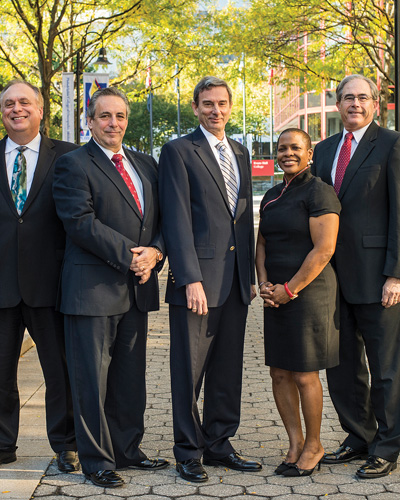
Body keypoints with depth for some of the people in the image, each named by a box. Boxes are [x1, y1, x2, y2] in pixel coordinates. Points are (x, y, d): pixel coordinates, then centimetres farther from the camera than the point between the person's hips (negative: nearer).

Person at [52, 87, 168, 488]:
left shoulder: (145, 164, 16)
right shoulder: (74, 165, -4)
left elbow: (162, 215, 13)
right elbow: (80, 222, -15)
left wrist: (154, 252, -7)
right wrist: (128, 256, -17)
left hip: (137, 288, 7)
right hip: (93, 287, -6)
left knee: (130, 376, 13)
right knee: (92, 379, 1)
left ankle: (127, 450, 25)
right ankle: (97, 461, 11)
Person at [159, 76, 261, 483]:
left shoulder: (240, 153, 17)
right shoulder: (178, 151, -4)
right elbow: (177, 218, -11)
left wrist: (250, 274, 16)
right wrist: (190, 278, -18)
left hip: (235, 280, 6)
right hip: (197, 277, -6)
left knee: (228, 369, 11)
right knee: (189, 370, 2)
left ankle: (218, 445, 23)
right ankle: (188, 453, 14)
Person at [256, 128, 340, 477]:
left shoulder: (319, 192, -10)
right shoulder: (271, 196, 14)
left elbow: (324, 249, -17)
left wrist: (289, 290, -15)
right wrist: (264, 283, 0)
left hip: (309, 292, -7)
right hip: (277, 295, 7)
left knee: (304, 375, 0)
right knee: (279, 373, 8)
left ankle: (313, 445, 17)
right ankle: (295, 442, 21)